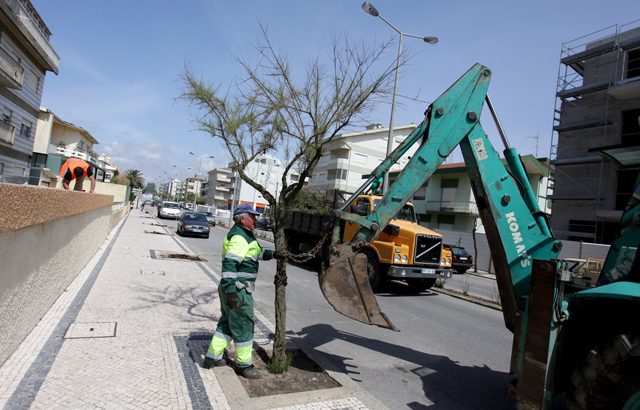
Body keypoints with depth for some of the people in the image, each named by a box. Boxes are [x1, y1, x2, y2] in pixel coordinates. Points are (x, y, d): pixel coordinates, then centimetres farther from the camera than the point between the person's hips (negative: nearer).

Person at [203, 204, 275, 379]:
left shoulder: (244, 234, 15)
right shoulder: (239, 237, -19)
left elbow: (257, 252, 22)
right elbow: (229, 264, -27)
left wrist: (273, 254, 7)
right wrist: (231, 291, -31)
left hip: (233, 288, 10)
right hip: (238, 290, -10)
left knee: (226, 322, 20)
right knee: (243, 326, 2)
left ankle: (212, 357, 30)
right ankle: (244, 364, 16)